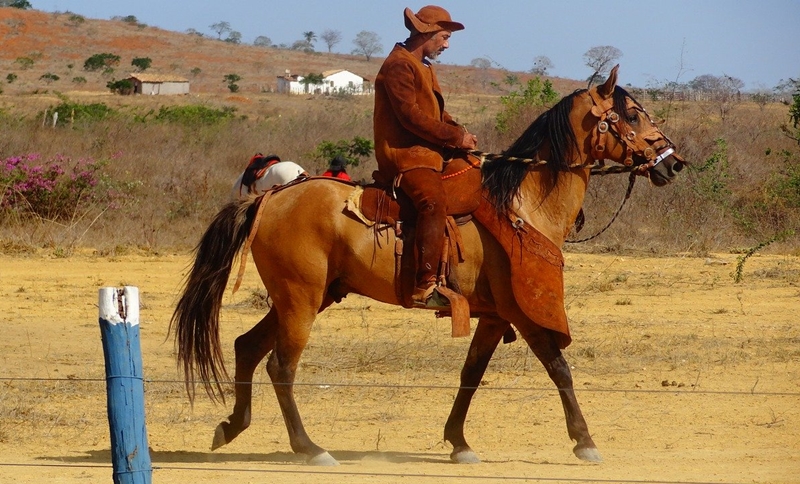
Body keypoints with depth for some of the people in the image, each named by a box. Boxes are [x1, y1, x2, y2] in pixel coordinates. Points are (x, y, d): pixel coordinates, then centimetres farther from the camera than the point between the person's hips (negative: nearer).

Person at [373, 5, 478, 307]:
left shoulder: (423, 67, 22)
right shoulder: (399, 65, -11)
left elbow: (436, 113, 25)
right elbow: (411, 116, -20)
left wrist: (460, 132, 5)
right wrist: (455, 136, -16)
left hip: (428, 153, 11)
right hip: (404, 155, -11)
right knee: (434, 202, -33)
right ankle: (425, 286, -41)